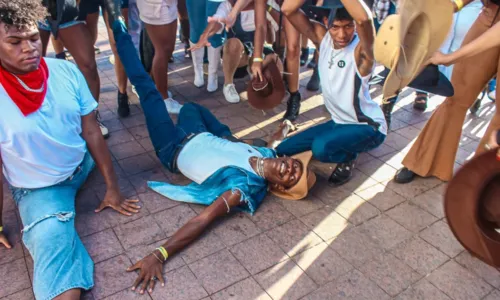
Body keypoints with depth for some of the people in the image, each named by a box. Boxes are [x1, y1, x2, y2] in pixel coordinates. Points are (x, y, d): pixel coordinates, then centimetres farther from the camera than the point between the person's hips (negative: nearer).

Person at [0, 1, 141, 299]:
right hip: (39, 188, -6)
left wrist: (113, 188, -4)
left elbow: (91, 131, -8)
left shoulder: (66, 71, -13)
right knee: (52, 243, -27)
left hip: (83, 165, 6)